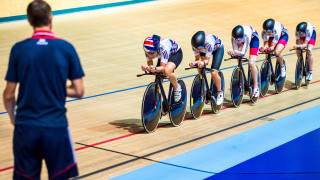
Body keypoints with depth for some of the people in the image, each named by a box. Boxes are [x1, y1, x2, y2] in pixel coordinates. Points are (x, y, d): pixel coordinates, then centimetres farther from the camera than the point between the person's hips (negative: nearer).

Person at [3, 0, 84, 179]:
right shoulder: (66, 48, -4)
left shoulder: (18, 49, -3)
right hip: (56, 126, -1)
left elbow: (9, 95, -1)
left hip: (25, 127, 1)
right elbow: (79, 91, -3)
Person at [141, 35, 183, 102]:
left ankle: (177, 88, -7)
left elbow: (163, 68, -41)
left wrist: (155, 69, -62)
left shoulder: (163, 48, -41)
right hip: (162, 56, 6)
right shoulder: (149, 51, -27)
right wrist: (146, 68, -47)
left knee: (167, 71, -34)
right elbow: (150, 65, -23)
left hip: (175, 53, -6)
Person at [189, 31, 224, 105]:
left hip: (218, 48, -5)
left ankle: (220, 93, 2)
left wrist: (203, 62, -58)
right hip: (204, 49, 5)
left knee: (213, 72, -17)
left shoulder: (209, 43, -44)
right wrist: (194, 62, -45)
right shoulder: (195, 45, -31)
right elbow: (198, 59, -23)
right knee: (200, 72, -9)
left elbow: (207, 60, -36)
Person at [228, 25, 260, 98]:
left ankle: (256, 87, -8)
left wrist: (239, 53, -58)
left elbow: (243, 52, -36)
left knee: (251, 63, -17)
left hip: (253, 38, -4)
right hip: (243, 39, 4)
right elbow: (236, 51, -26)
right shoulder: (234, 37, -33)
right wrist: (232, 52, -49)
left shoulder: (247, 35, -43)